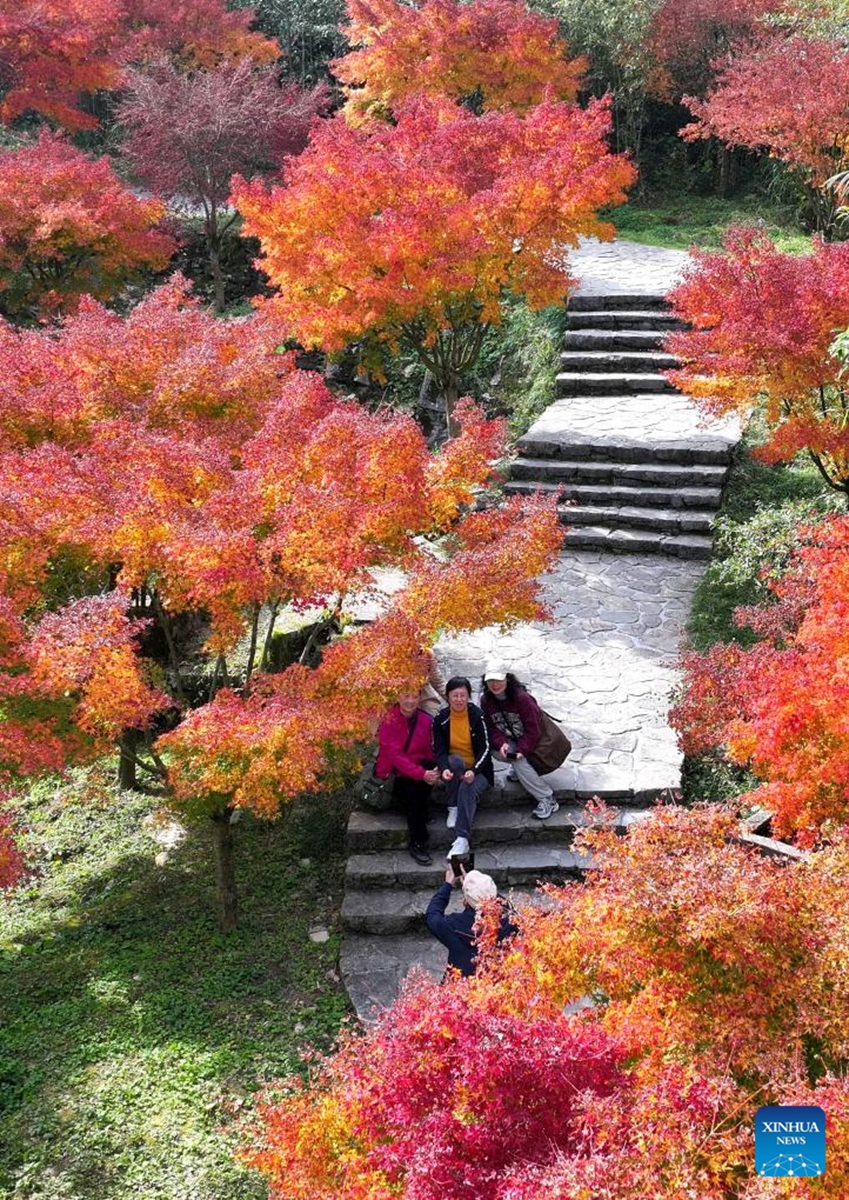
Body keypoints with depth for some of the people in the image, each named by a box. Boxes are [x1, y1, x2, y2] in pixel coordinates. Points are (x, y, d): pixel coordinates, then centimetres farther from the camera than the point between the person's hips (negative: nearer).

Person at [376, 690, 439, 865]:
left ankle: (421, 815, -14)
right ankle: (417, 844, -19)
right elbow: (395, 755, -21)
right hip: (393, 774, -3)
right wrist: (421, 774, -31)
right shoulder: (388, 721, -13)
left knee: (430, 765, -29)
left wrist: (432, 771, -20)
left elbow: (429, 752, 2)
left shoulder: (425, 720, 0)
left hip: (418, 768, 3)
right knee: (410, 791, -32)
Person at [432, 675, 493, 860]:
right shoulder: (441, 718, -4)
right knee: (455, 760, -33)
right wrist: (444, 768, -28)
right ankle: (453, 809, -22)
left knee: (467, 790, -33)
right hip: (453, 767, 2)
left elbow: (485, 748, -11)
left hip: (478, 770, -2)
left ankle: (462, 840, -43)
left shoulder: (477, 716, -10)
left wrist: (474, 771, -27)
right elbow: (438, 749, -7)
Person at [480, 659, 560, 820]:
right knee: (497, 752, -26)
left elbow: (533, 729, -21)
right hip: (509, 739, 5)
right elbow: (491, 728, -5)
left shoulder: (522, 698, -24)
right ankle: (519, 770, 5)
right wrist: (501, 744, -23)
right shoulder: (485, 700, -8)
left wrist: (522, 750, -27)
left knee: (520, 762, -28)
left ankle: (548, 800, -18)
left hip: (529, 740, -5)